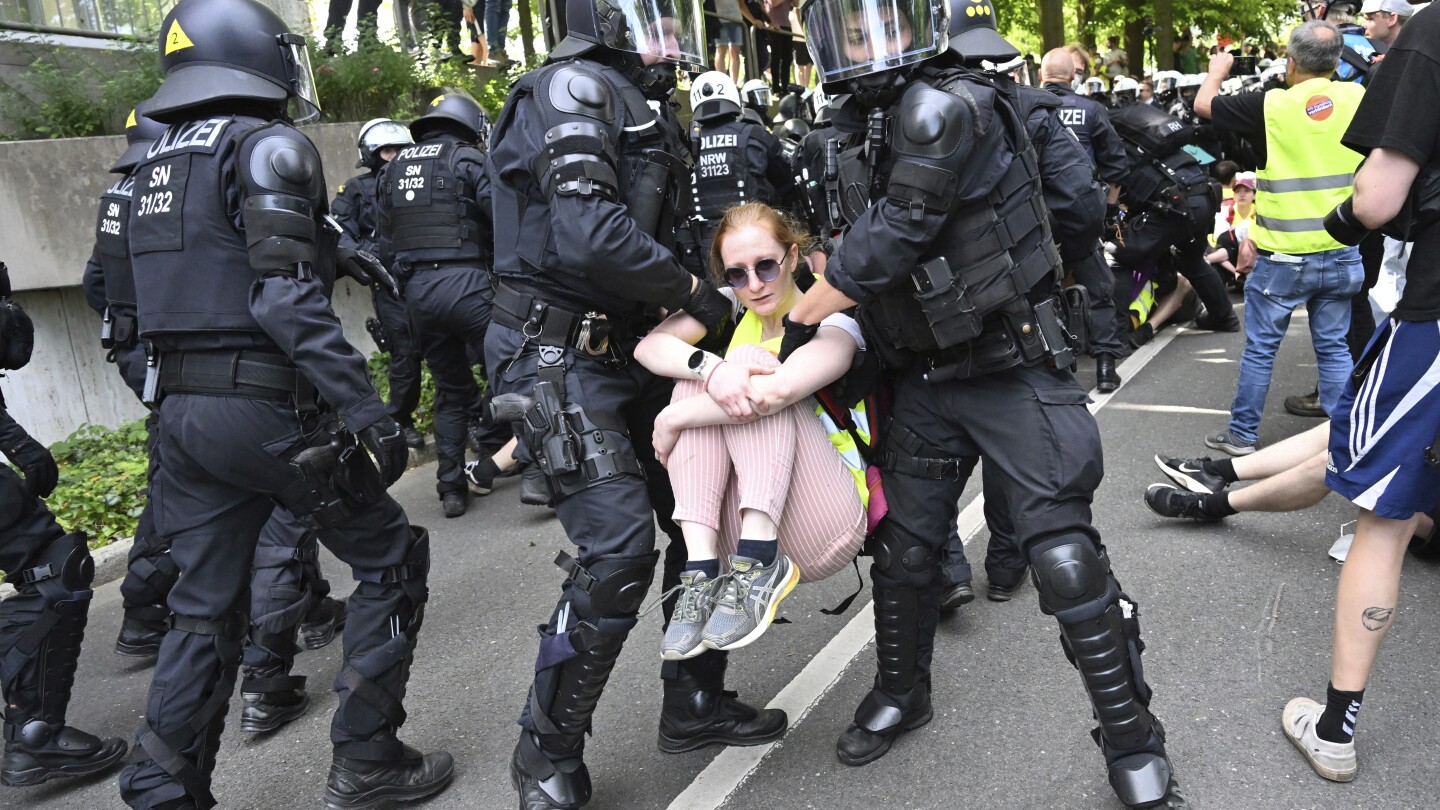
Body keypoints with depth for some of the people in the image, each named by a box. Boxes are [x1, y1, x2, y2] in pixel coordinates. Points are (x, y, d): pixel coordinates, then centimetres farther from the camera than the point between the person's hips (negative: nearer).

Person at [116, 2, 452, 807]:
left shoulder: (161, 160, 16)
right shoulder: (268, 146, -10)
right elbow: (287, 300, -21)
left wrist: (327, 251, 25)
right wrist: (365, 409, -23)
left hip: (181, 409, 8)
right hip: (264, 408, -8)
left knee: (206, 611, 15)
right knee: (392, 559, 9)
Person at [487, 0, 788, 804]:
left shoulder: (649, 107, 17)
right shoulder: (576, 86, -12)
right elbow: (589, 236, -26)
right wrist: (692, 292, -14)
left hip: (632, 353, 9)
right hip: (563, 357, -9)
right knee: (618, 547, -14)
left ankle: (695, 704, 27)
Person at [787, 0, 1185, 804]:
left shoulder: (946, 107, -19)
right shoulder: (864, 140, 8)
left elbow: (887, 244, -21)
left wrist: (802, 317, -9)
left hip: (1016, 371, -7)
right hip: (927, 382, 8)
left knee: (1067, 558, -7)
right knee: (905, 548, 14)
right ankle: (902, 693, 37)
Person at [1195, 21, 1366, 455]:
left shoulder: (1271, 105, -12)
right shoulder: (1357, 98, -2)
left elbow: (1203, 104, 3)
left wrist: (1217, 70, 24)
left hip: (1282, 257, -3)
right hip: (1342, 254, 4)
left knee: (1260, 348, 8)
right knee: (1334, 349, 12)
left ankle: (1242, 434, 17)